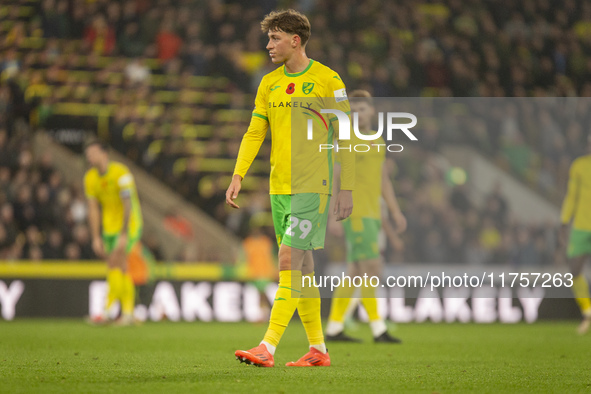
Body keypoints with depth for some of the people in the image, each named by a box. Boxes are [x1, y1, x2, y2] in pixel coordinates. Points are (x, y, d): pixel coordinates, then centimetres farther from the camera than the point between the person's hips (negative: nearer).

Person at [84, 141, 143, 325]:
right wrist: (96, 238, 0)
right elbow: (93, 209, 4)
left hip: (129, 225, -7)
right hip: (109, 226, 7)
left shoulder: (121, 173, -20)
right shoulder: (90, 177, 1)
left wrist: (124, 235, -26)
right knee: (121, 269, 6)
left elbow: (128, 205, -22)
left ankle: (106, 312, -20)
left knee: (114, 263, -17)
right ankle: (128, 313, 11)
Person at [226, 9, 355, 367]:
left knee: (289, 260, -14)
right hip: (279, 186, 6)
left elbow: (345, 138, -4)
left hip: (312, 186, -6)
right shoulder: (269, 83, 12)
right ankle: (318, 349, 16)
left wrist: (347, 189, -7)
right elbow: (254, 133, 12)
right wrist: (238, 176, -1)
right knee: (301, 267, 9)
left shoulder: (327, 80, -5)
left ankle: (268, 347, -18)